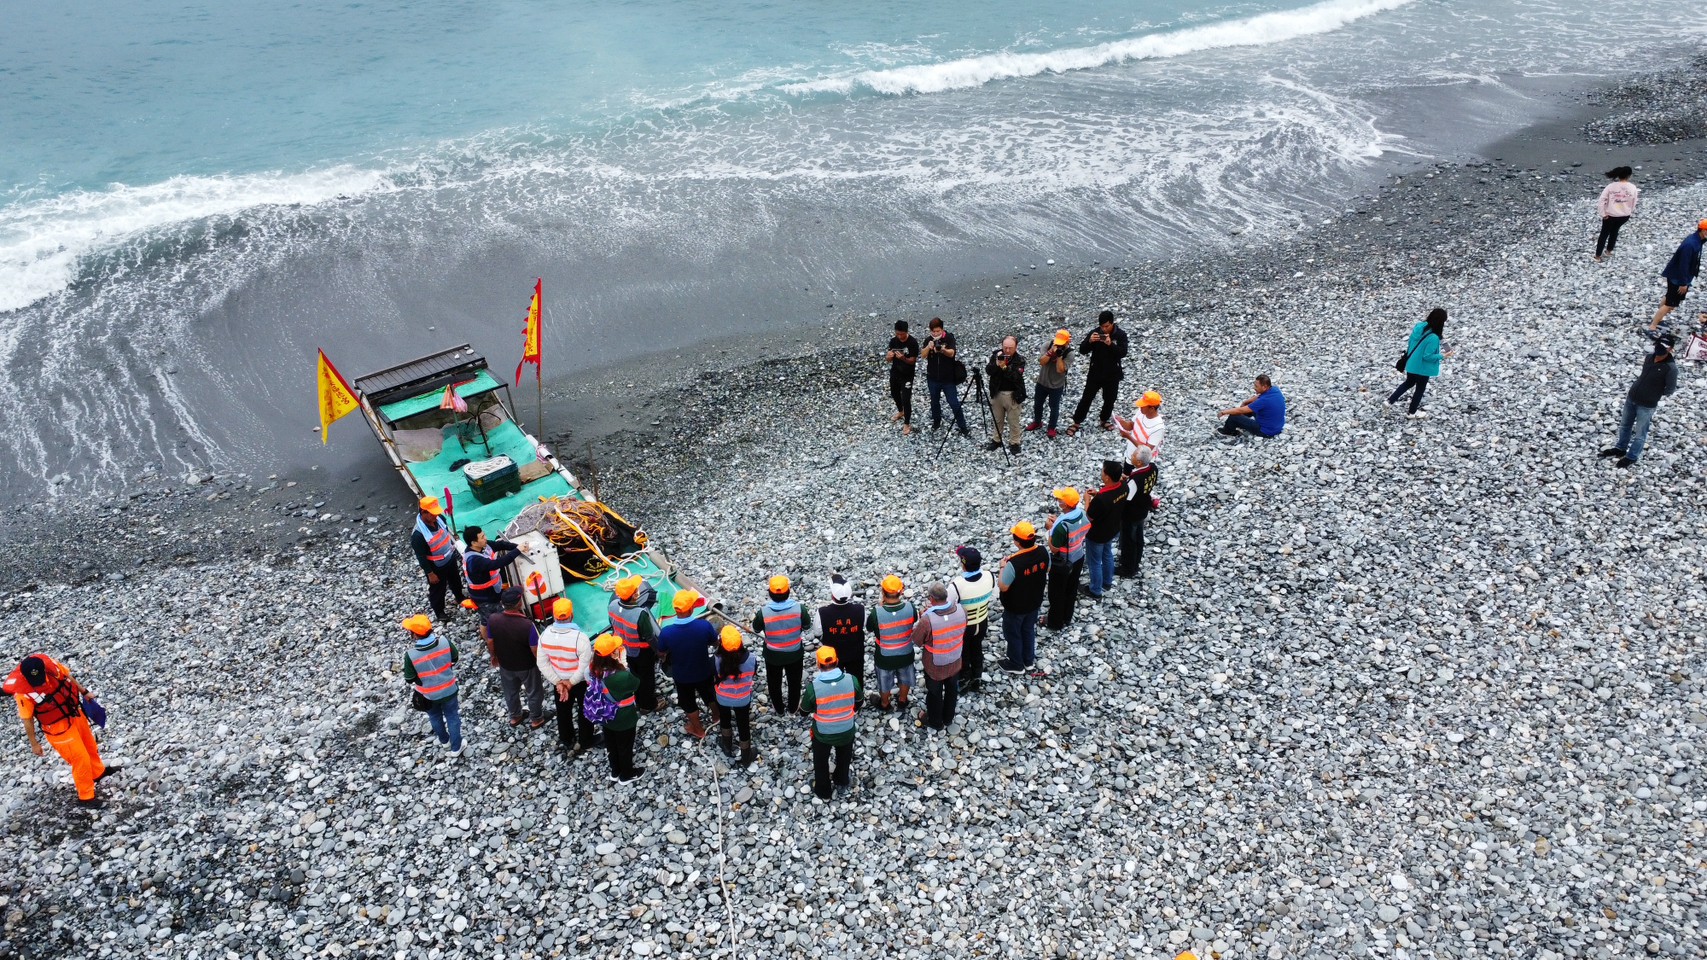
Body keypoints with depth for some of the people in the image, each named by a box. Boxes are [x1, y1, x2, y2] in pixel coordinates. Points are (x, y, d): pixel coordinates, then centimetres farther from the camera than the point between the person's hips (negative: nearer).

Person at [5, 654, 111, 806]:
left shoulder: (49, 663, -21)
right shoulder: (22, 692, -32)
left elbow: (66, 676, 2)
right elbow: (27, 720, -18)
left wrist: (84, 692, 13)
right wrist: (34, 743, -7)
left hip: (75, 713, 6)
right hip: (58, 727, -6)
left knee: (90, 745, 27)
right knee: (80, 758, 3)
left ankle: (97, 771, 54)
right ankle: (86, 797, 23)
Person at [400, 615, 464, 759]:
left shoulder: (411, 655, -31)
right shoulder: (445, 641, -25)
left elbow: (410, 679, -16)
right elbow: (455, 658, -5)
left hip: (428, 695, 0)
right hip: (449, 690, 0)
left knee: (435, 717, 29)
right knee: (452, 717, 21)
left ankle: (444, 740, 53)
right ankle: (456, 748, 36)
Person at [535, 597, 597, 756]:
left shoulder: (545, 635, -19)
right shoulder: (580, 638, -33)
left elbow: (542, 663, -11)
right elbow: (585, 667, -29)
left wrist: (558, 682, -8)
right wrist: (571, 682, -14)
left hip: (559, 681, 4)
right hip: (582, 682, -4)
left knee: (563, 710, 26)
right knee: (585, 711, 20)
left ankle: (566, 740, 47)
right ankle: (585, 741, 38)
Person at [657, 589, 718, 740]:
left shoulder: (666, 632, -30)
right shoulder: (704, 625, -31)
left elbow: (661, 654, -10)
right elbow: (715, 643, -11)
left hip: (681, 676, 0)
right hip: (704, 672, 0)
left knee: (689, 703, 27)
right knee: (710, 695, 31)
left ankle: (698, 730, 49)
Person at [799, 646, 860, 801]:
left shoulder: (813, 687, -32)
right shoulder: (852, 680, -25)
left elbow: (805, 710, -13)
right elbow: (858, 703, -4)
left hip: (822, 733, -2)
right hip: (846, 731, 2)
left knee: (821, 762, 28)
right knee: (844, 758, 33)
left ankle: (822, 791, 48)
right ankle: (841, 782, 57)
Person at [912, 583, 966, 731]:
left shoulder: (928, 620, -37)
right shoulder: (961, 611, -22)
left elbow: (916, 641, -19)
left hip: (935, 666, -4)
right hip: (955, 663, 4)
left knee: (934, 694, 23)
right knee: (952, 690, 29)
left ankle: (935, 721, 46)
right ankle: (948, 718, 52)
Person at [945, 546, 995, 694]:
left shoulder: (956, 585, -39)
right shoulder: (989, 576, -24)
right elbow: (993, 597, -3)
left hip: (962, 626, -4)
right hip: (982, 623, 4)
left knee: (962, 654, 25)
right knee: (977, 649, 30)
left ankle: (964, 682, 48)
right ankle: (977, 679, 52)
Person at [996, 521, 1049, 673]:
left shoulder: (1014, 563, -38)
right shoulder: (1043, 551, -19)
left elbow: (1003, 587, -24)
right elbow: (1046, 570, 3)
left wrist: (1003, 567, -12)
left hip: (1015, 607, -6)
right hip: (1034, 602, 6)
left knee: (1013, 634, 20)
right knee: (1029, 630, 28)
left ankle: (1016, 664, 40)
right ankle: (1029, 660, 48)